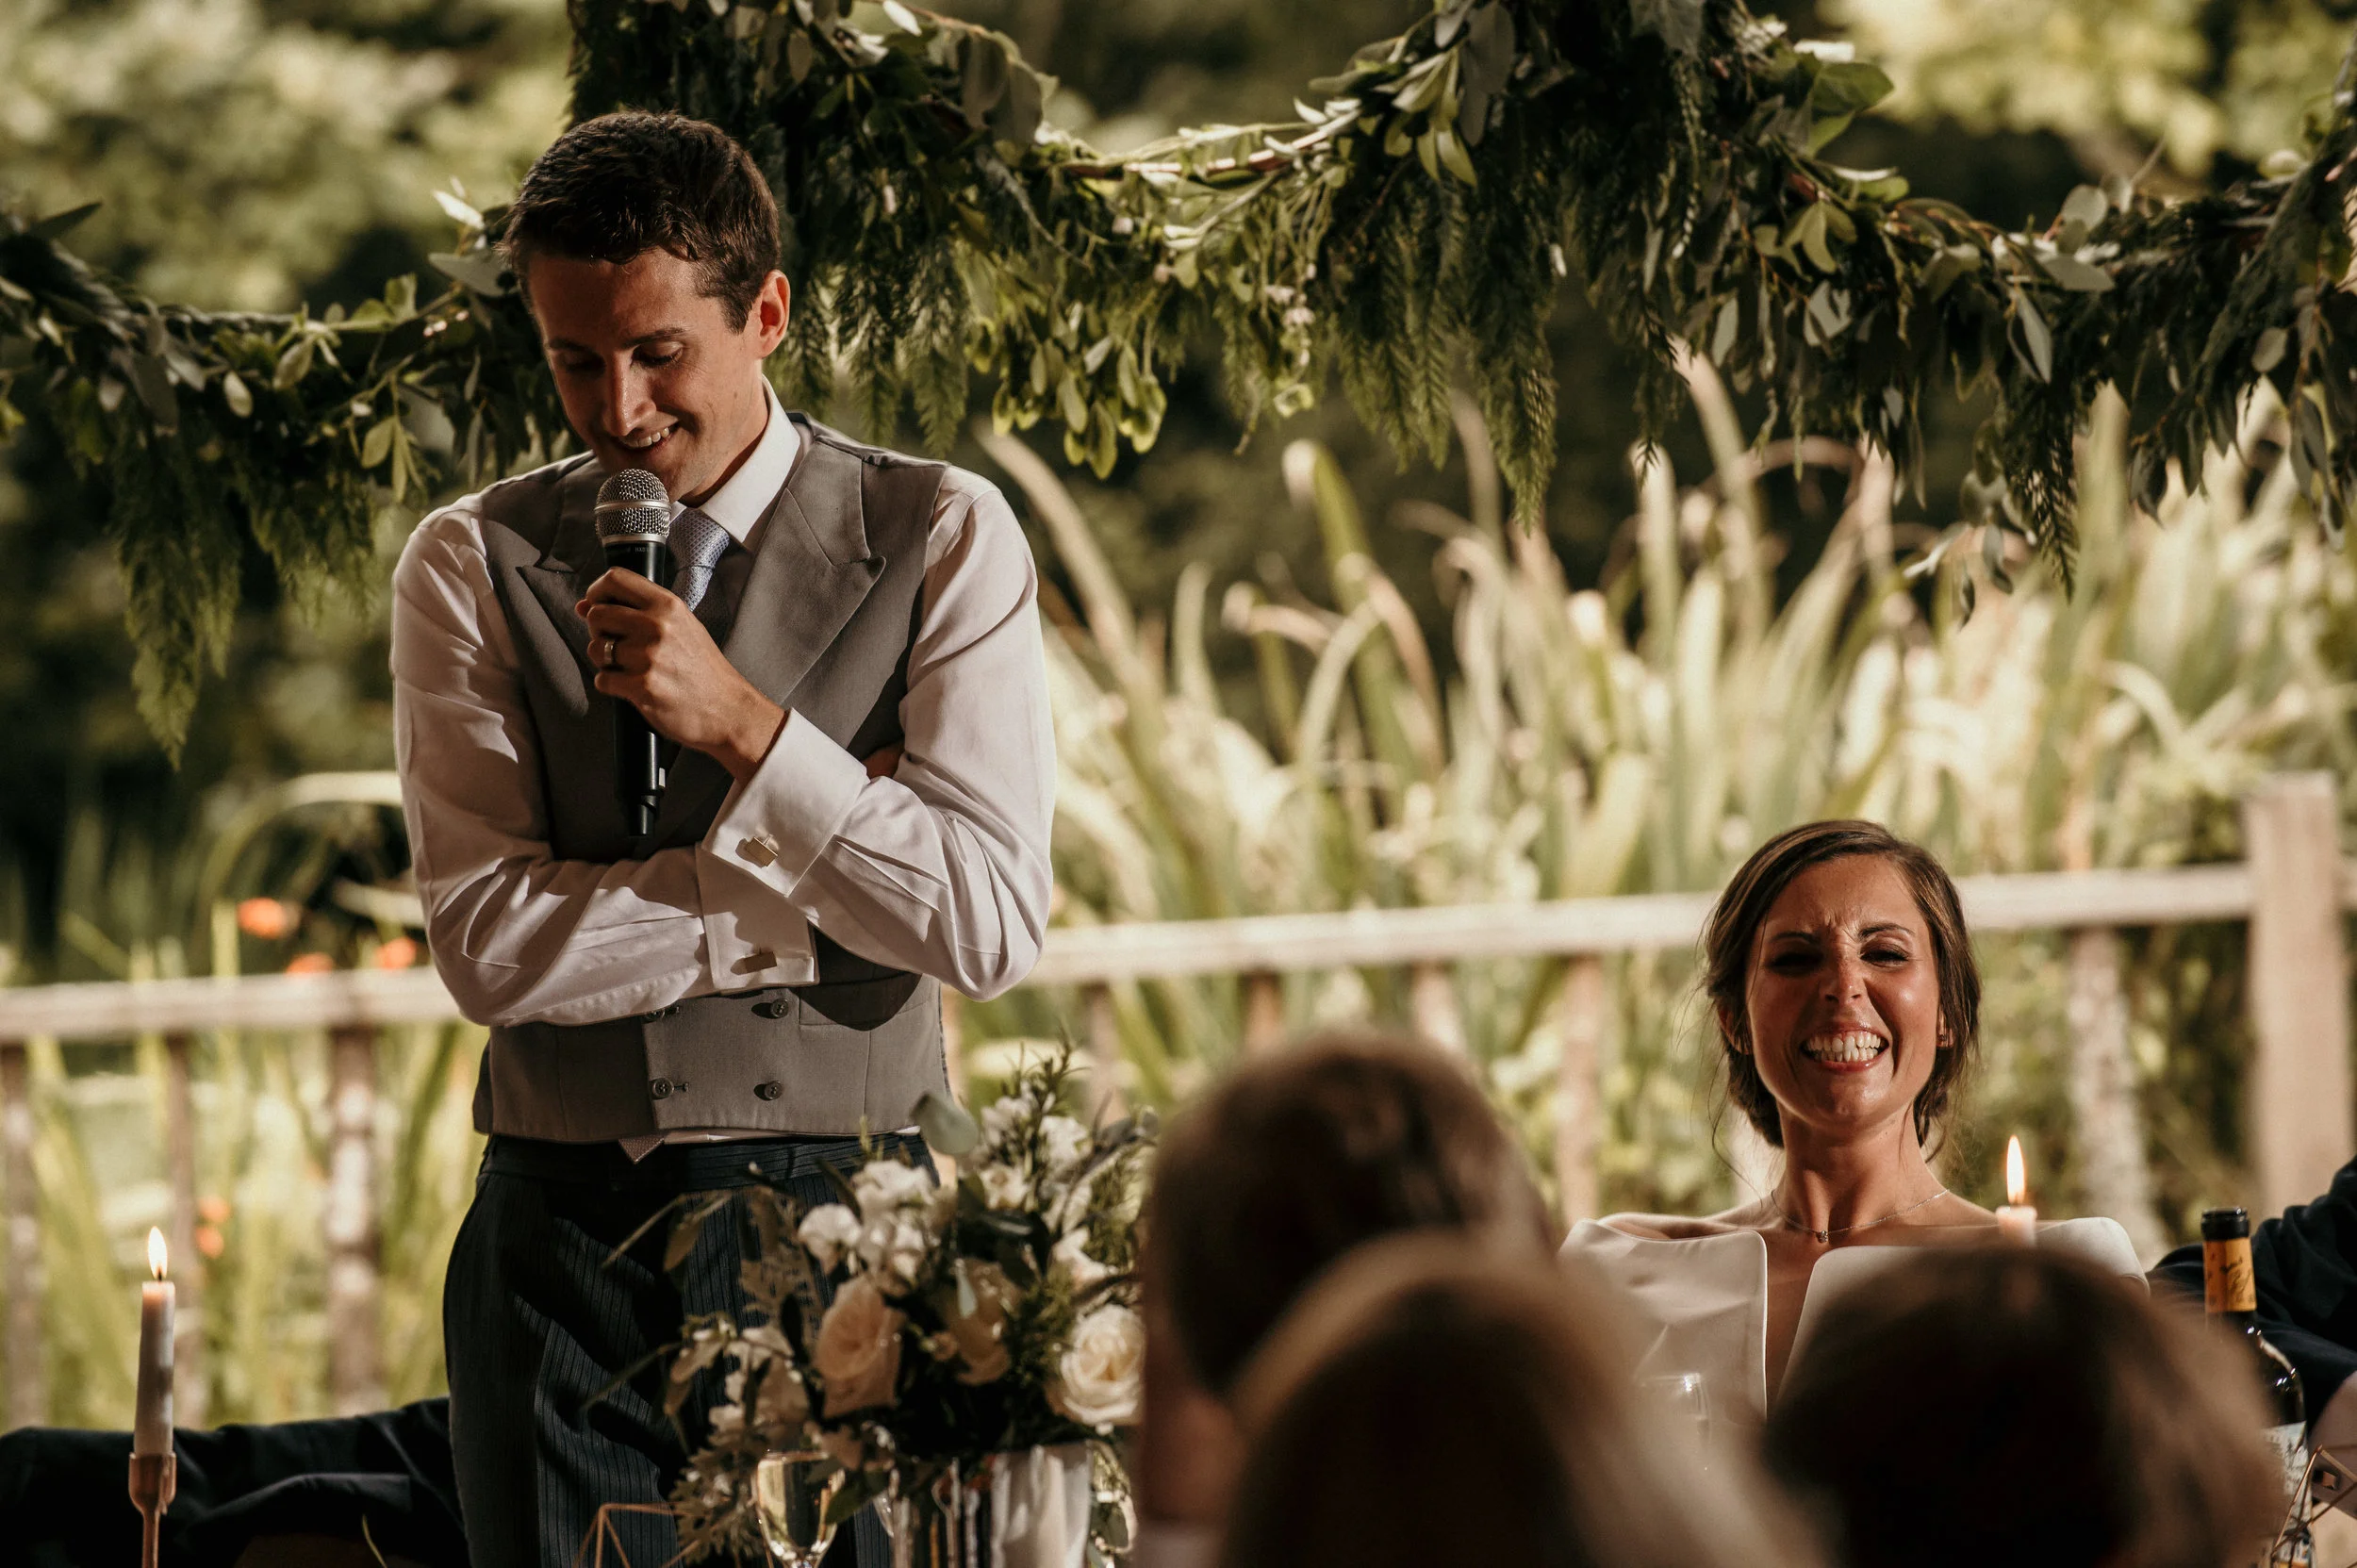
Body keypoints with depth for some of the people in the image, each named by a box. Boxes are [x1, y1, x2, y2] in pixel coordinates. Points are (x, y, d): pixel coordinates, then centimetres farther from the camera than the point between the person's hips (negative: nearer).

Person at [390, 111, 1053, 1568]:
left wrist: (741, 723, -18)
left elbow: (992, 927, -9)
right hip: (565, 1236, 1)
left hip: (847, 1225, -1)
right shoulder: (471, 565, 4)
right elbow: (490, 943, -6)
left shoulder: (944, 539, 0)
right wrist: (819, 892, -10)